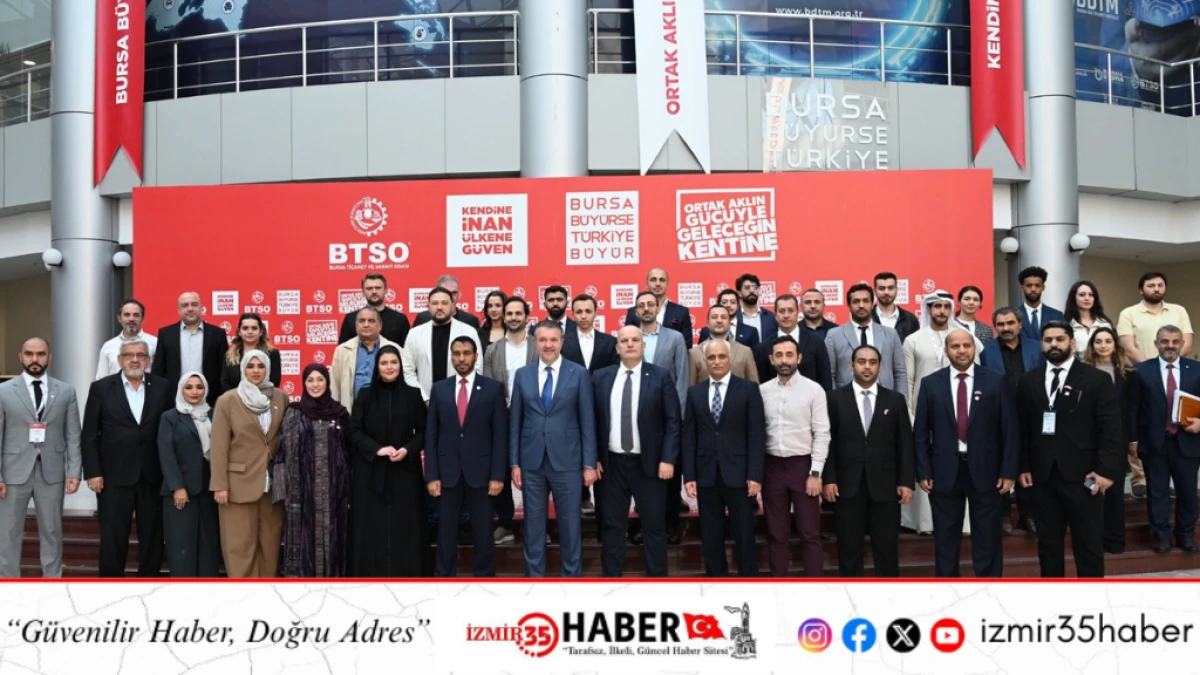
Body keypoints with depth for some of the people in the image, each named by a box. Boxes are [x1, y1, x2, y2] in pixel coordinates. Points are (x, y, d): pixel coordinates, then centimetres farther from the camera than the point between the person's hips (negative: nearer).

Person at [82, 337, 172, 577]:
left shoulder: (161, 387, 4)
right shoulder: (101, 388, 0)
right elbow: (89, 436, 0)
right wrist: (93, 473, -6)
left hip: (153, 476, 2)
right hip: (114, 476, -1)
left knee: (152, 537, 8)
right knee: (113, 538, 3)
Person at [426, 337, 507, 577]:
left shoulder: (493, 388, 1)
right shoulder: (439, 389, 7)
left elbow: (500, 434, -2)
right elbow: (431, 435, 5)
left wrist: (497, 475, -8)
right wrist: (431, 475, -3)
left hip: (480, 472, -2)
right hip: (447, 472, 2)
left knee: (483, 533, 5)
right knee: (446, 533, 6)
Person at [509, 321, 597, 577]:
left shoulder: (579, 374, 0)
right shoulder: (522, 374, 6)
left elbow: (587, 421, -1)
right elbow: (515, 422, 7)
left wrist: (589, 464, -5)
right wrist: (514, 463, 2)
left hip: (567, 462, -2)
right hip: (531, 463, 2)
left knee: (570, 527, 5)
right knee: (533, 528, 9)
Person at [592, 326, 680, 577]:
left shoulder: (660, 377, -1)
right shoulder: (601, 377, 5)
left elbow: (672, 422, -4)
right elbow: (594, 420, 7)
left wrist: (668, 459, -11)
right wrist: (593, 458, -1)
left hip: (649, 463, -2)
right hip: (611, 463, 2)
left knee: (654, 526, 5)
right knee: (611, 526, 8)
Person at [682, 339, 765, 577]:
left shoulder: (748, 389, 1)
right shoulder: (695, 393, 10)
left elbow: (757, 435, -4)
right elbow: (689, 437, 7)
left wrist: (755, 475, -11)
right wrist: (688, 476, -1)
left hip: (738, 474, -3)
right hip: (706, 475, 3)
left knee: (744, 535, 3)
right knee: (711, 537, 8)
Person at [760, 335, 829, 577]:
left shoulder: (814, 390, -5)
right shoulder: (762, 391, 4)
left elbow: (822, 434, -7)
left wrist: (816, 473, -12)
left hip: (802, 465, -3)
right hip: (772, 467, 3)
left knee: (809, 533, 2)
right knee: (776, 534, 10)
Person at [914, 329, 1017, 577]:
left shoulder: (996, 382, 1)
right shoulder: (930, 383, 3)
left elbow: (1010, 430, 1)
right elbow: (920, 433, 3)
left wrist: (1008, 472, -5)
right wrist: (923, 472, -3)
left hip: (985, 471, -1)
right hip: (945, 472, 1)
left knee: (988, 540, 6)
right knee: (945, 541, 9)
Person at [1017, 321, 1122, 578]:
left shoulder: (1097, 379, -1)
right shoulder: (1028, 381, 9)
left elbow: (1111, 429, -6)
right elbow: (1023, 428, 10)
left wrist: (1106, 469, -13)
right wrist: (1024, 466, 5)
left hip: (1082, 475, -3)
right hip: (1043, 475, 3)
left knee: (1089, 544, 3)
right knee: (1048, 542, 11)